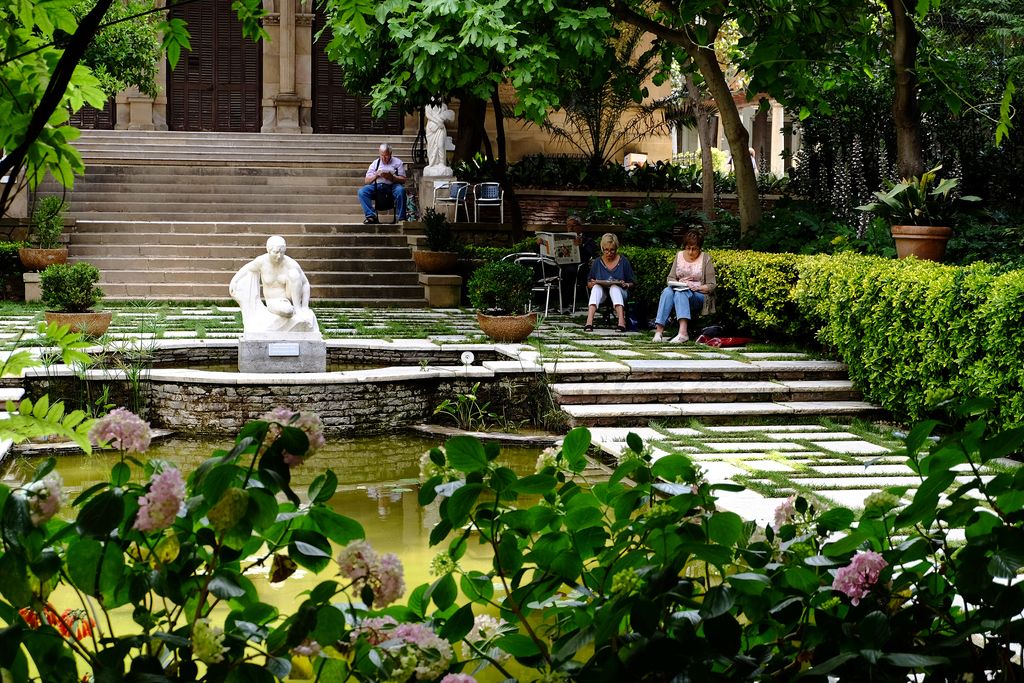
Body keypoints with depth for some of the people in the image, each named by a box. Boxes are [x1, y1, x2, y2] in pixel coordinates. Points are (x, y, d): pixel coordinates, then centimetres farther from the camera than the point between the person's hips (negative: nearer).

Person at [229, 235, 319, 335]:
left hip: (292, 300, 1)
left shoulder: (291, 264, -13)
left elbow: (305, 284, -7)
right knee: (285, 311, -40)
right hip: (274, 304, -1)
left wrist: (305, 307, -17)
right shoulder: (262, 261, -9)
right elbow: (245, 269, 9)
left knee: (293, 273, -26)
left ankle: (298, 308, -18)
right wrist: (234, 281, -6)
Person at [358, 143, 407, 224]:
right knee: (362, 191, -25)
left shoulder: (397, 162, 12)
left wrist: (392, 177, -13)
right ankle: (371, 216, -34)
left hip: (392, 186, -2)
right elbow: (366, 181, 15)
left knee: (400, 190, -36)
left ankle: (401, 217, -32)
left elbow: (403, 180, 4)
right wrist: (376, 175, -4)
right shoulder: (375, 163, 19)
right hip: (376, 186, 2)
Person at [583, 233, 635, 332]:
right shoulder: (597, 262, 8)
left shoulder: (623, 261, 5)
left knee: (614, 287, -36)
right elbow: (589, 284, 12)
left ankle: (621, 322, -53)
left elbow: (631, 284, 7)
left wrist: (625, 285, -16)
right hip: (601, 294, 1)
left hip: (619, 292, -1)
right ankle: (589, 322, -49)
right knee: (596, 287, -33)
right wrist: (592, 283, -12)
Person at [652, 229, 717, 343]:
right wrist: (678, 283, -9)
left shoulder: (705, 258, 1)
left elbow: (711, 286, -1)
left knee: (680, 293, -36)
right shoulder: (679, 255, 13)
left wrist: (697, 287, -18)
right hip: (679, 290, 4)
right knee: (667, 291, -31)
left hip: (699, 296, -4)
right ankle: (659, 330, -43)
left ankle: (683, 332, -52)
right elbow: (670, 279, 13)